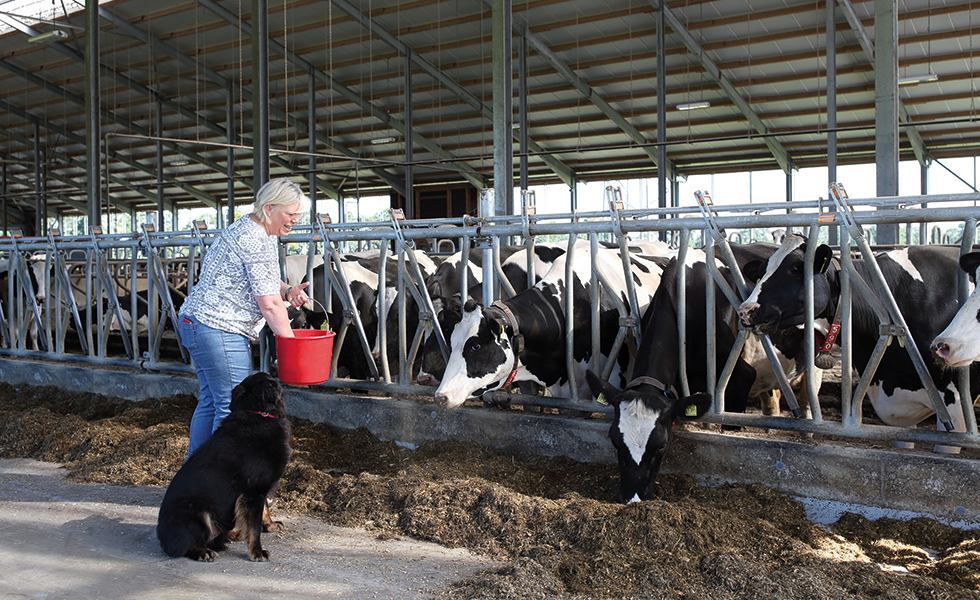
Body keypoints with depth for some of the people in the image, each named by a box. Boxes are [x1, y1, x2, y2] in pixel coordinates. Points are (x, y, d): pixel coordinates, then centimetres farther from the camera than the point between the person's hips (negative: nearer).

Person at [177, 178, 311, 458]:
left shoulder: (262, 234, 15)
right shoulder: (255, 240, -18)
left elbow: (265, 281, 24)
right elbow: (269, 303, -19)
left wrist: (287, 291, 3)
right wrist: (290, 341, -9)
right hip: (218, 328, -11)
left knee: (211, 402, 17)